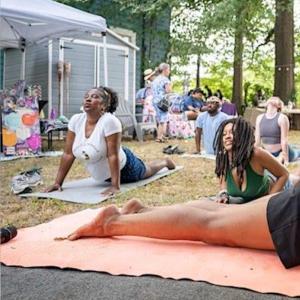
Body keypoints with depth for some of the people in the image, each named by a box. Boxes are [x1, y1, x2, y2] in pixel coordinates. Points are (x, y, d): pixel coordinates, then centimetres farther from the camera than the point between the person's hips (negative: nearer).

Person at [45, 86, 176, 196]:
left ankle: (165, 162, 58)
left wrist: (115, 186, -33)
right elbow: (68, 154, -14)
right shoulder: (76, 120, -19)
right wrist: (58, 182, -16)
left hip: (123, 167, -6)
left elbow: (113, 156, -34)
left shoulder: (109, 121, -35)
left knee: (147, 170, 27)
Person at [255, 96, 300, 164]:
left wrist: (286, 160, -20)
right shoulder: (260, 118, -5)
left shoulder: (282, 118, -19)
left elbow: (284, 140, -20)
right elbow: (257, 140, -2)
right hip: (268, 154, 4)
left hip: (282, 151, -4)